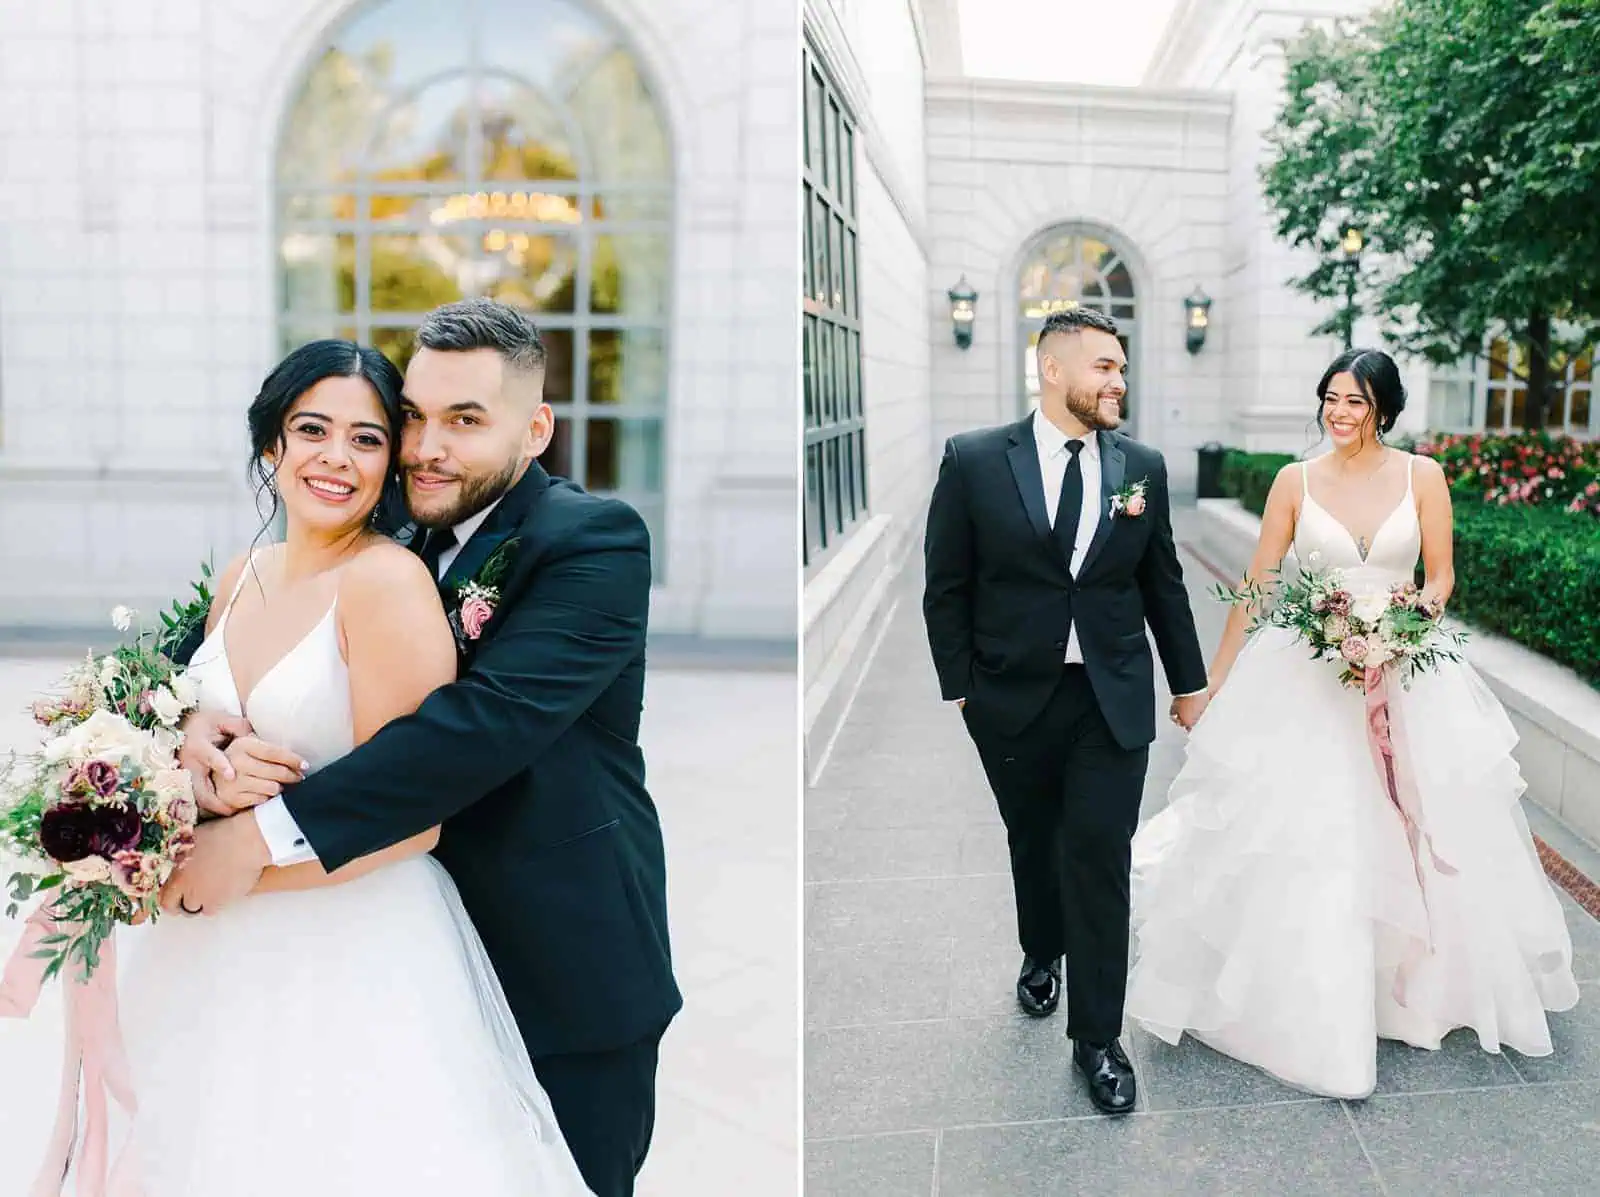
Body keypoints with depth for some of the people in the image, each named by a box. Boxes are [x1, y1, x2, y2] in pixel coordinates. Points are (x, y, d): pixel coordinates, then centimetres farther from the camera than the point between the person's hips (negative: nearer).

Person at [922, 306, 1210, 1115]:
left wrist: (1189, 682, 14)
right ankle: (1042, 954, 47)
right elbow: (947, 586, -3)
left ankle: (1097, 1037, 14)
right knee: (1034, 844, 18)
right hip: (1012, 699, 0)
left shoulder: (1142, 466, 1)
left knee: (1101, 860, 0)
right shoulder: (973, 461, -7)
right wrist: (958, 686, -4)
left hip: (1114, 700, 1)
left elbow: (1163, 584, 9)